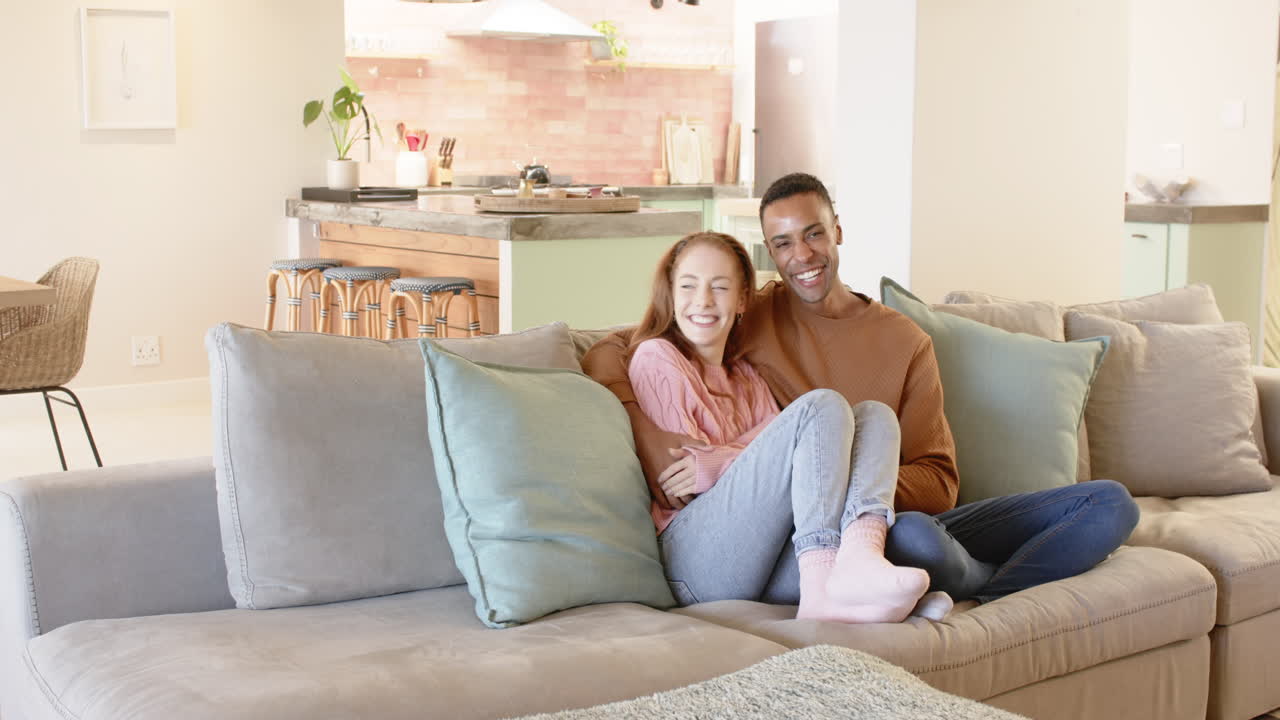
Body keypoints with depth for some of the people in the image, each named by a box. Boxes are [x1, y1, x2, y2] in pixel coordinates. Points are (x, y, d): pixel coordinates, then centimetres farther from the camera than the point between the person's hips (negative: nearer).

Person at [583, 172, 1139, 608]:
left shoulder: (904, 341, 12)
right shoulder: (749, 319, 7)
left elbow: (938, 484, 5)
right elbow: (607, 356, 1)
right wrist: (654, 447, -16)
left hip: (904, 517, 4)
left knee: (1110, 503, -6)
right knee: (915, 537, -39)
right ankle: (999, 584, -6)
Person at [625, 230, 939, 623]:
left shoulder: (745, 377, 28)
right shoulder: (655, 357, 7)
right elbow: (678, 476, -3)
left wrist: (718, 461, -9)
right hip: (693, 558, -7)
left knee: (875, 414, -6)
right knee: (823, 406, -19)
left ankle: (857, 559, -38)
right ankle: (823, 587, -39)